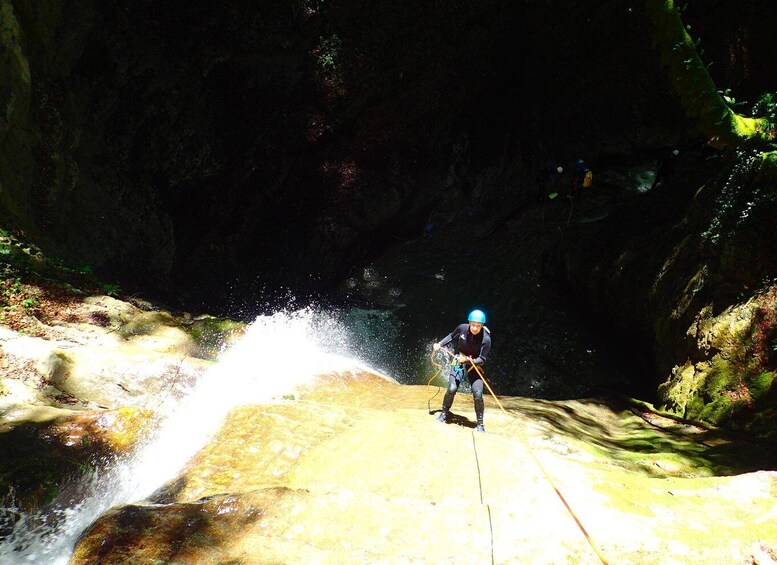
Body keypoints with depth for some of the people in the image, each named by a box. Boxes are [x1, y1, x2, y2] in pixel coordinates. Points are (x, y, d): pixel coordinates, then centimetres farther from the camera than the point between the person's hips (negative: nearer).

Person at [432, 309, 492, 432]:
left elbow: (482, 360, -19)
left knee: (478, 394, -13)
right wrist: (440, 344, -2)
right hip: (458, 361, 1)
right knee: (452, 389, -15)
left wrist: (468, 360, -33)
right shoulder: (462, 328, -17)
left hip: (474, 364, -1)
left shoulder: (486, 339, -24)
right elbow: (452, 336, 7)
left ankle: (480, 424, 5)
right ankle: (444, 413, 12)